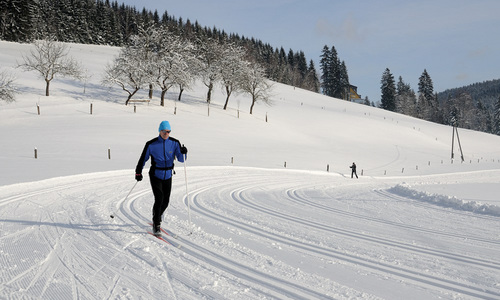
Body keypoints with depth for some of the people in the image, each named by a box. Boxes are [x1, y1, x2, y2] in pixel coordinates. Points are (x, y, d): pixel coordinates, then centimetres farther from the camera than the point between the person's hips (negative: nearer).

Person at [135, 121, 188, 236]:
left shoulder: (174, 143, -3)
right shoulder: (151, 144, -9)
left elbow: (181, 159, -8)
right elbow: (143, 158, 3)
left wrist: (183, 153, -29)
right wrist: (138, 172, 4)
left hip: (168, 176, 3)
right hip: (155, 175, -3)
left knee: (166, 201, 10)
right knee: (159, 199, -16)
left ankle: (157, 217, 40)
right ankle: (156, 225, -6)